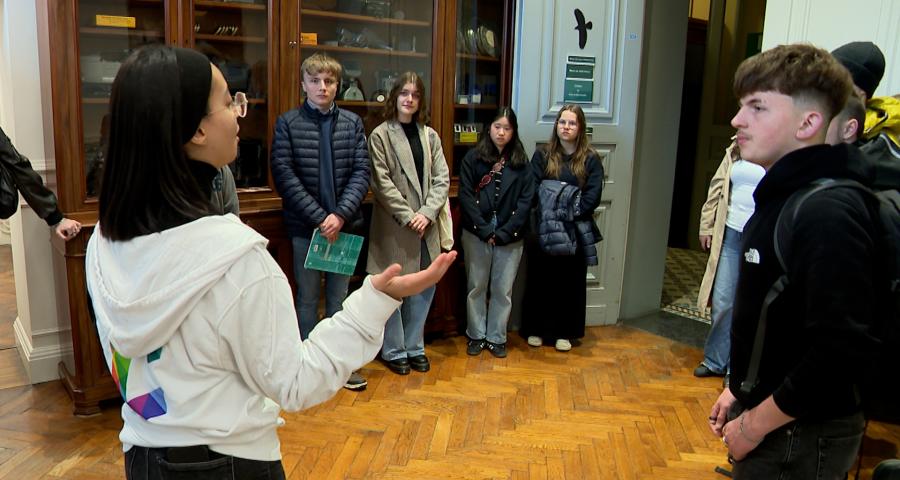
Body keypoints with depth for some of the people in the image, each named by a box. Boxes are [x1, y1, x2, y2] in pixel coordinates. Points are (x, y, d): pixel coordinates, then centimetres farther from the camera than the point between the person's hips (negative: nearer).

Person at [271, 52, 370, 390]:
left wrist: (340, 215, -14)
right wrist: (319, 218, -15)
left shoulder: (352, 123, 4)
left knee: (339, 296, 13)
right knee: (307, 298, 9)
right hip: (305, 226, -2)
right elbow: (284, 175, -9)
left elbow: (362, 172, -1)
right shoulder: (288, 123, -2)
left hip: (345, 224, 2)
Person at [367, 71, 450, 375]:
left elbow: (442, 179, 5)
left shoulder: (430, 136, 11)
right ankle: (394, 349, 20)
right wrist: (408, 216, -15)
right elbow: (382, 182, -9)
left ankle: (414, 346, 26)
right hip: (393, 225, -4)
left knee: (424, 287, 9)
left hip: (425, 225, 5)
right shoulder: (380, 135, -3)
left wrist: (427, 213, -9)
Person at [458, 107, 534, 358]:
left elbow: (525, 201, -1)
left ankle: (496, 337, 22)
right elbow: (466, 196, -5)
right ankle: (476, 335, 24)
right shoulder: (473, 158, 1)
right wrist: (485, 231, -12)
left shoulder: (521, 163, 5)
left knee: (503, 290, 7)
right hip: (476, 234, -1)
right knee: (476, 287, 9)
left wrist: (504, 233, -10)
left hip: (510, 237, 1)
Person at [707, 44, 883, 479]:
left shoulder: (828, 214, -24)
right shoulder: (782, 195, 6)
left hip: (803, 438, -8)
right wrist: (740, 391, 13)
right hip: (764, 416, 8)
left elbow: (842, 349, -29)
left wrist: (757, 422, -19)